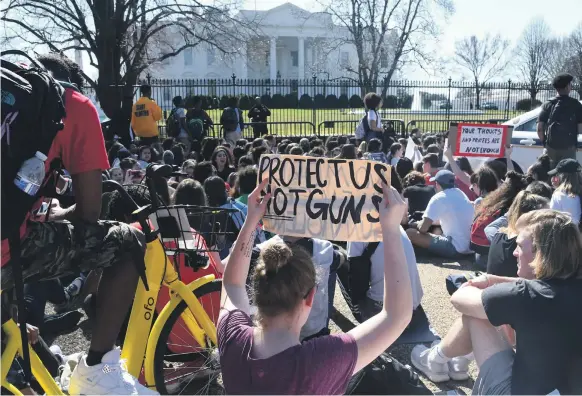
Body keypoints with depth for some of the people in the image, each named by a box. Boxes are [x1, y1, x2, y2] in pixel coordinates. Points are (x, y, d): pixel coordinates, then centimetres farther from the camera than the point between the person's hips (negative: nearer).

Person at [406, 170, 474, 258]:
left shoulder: (439, 198, -8)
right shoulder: (461, 194, 14)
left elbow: (423, 228, -11)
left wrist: (418, 225, 10)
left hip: (456, 248, -8)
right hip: (472, 247, 8)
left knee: (410, 233, -7)